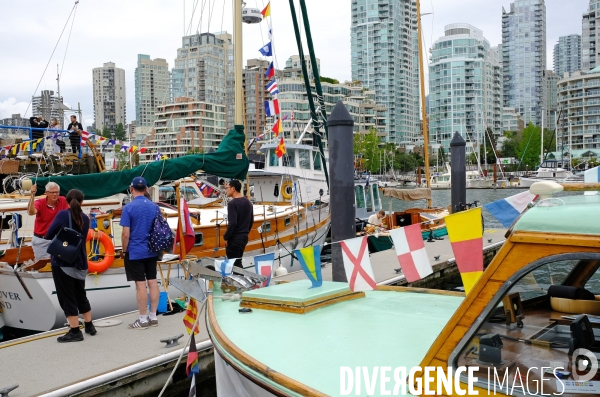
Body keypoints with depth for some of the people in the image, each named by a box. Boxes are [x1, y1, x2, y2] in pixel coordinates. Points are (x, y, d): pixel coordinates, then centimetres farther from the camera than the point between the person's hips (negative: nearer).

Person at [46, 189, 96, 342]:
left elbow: (49, 235, -6)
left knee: (67, 297, 1)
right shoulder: (85, 218, 6)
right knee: (80, 295, 18)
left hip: (62, 262, -5)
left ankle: (75, 332, 2)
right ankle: (89, 326, 26)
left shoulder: (63, 214, -9)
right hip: (80, 263, 6)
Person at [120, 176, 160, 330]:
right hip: (151, 251, 5)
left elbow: (126, 234, -14)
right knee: (153, 282, 9)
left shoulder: (128, 208, -13)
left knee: (140, 284, -1)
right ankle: (153, 317, 16)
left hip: (135, 252, -5)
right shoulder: (154, 206, 2)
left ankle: (143, 320, 6)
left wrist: (124, 250, 0)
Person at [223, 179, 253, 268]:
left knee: (234, 264, -2)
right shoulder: (248, 202, 9)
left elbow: (232, 223, -22)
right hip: (244, 237, 8)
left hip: (234, 239, -8)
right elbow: (251, 221, 15)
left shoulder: (232, 203, -16)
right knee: (238, 262, 18)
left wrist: (226, 237, -12)